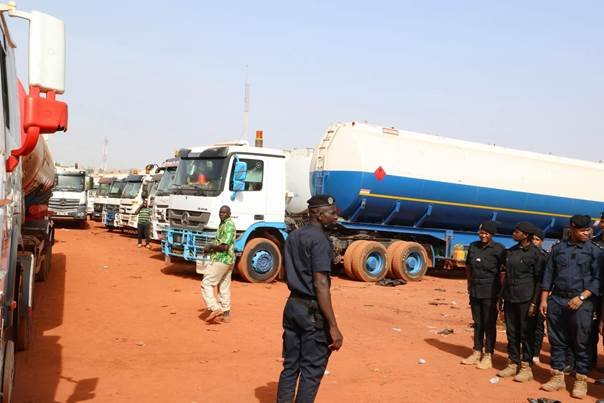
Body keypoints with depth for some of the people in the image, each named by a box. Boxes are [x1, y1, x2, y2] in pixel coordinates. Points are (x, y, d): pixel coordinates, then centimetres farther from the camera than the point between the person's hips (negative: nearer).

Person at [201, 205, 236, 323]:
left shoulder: (228, 226, -17)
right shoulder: (223, 224, 15)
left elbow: (225, 247, -24)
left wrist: (211, 246, -11)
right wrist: (211, 246, 9)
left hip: (221, 260, -10)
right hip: (227, 260, 10)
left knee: (206, 284, -7)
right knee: (224, 287, 13)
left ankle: (215, 309, -13)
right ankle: (225, 314, 19)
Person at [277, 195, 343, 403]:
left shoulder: (293, 237, 11)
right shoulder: (320, 240, -16)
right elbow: (320, 284, -22)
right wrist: (333, 326, -22)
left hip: (293, 305, 8)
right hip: (313, 310, -8)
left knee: (290, 365, 14)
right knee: (312, 369, 2)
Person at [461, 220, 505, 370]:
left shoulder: (498, 249, -9)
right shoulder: (473, 247, 7)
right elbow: (468, 266, 19)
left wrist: (502, 290, -10)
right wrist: (469, 283, 14)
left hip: (490, 292, -5)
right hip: (475, 290, 5)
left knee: (489, 324, 1)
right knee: (477, 323, 14)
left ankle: (488, 356, 9)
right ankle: (477, 353, 24)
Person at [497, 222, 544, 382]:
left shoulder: (535, 254, -8)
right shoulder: (510, 252, 11)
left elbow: (539, 281, -8)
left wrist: (534, 303, -12)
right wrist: (501, 297, 14)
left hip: (526, 300, -6)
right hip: (510, 298, 6)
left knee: (526, 334, 1)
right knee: (512, 333, 12)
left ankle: (526, 367, 10)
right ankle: (513, 364, 22)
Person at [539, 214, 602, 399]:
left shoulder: (594, 250, 1)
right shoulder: (558, 248, 8)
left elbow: (597, 279, -4)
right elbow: (548, 275, 9)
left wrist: (582, 297, -14)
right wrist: (544, 299, 4)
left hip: (581, 303, -3)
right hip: (556, 300, 3)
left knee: (581, 343, 2)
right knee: (557, 341, 9)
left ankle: (581, 381, 13)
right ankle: (557, 377, 19)